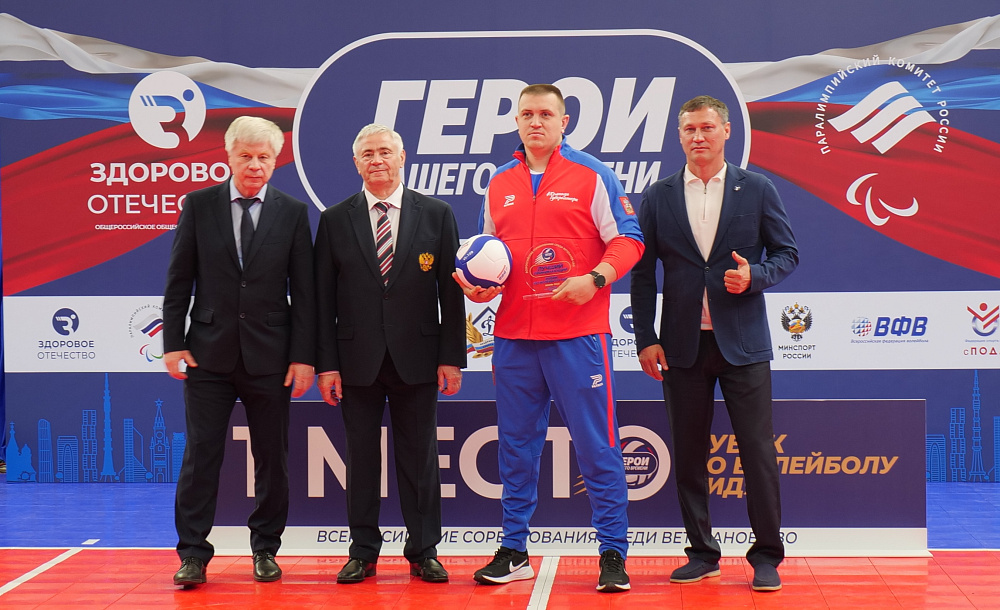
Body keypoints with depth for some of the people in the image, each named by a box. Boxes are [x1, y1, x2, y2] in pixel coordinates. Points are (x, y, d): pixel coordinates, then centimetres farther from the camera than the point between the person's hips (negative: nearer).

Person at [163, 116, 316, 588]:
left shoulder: (293, 213, 3)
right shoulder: (198, 205, 3)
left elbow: (304, 290, 1)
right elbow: (178, 281, 4)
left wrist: (303, 356, -4)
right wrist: (173, 343, -3)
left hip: (270, 355, 1)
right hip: (209, 353, 0)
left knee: (272, 457, 7)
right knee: (200, 455, 0)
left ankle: (265, 549, 21)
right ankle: (193, 554, 8)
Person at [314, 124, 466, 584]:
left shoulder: (437, 215, 4)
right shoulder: (335, 220, 5)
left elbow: (451, 291, 3)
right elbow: (323, 299, 3)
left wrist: (451, 357, -3)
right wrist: (326, 363, -3)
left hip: (416, 359, 0)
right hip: (357, 360, 0)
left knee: (419, 459, 6)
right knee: (361, 459, 6)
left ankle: (423, 551, 15)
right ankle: (363, 552, 16)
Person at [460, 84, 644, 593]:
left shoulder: (591, 176, 0)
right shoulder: (499, 184, 13)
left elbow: (627, 240, -1)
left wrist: (595, 279, -16)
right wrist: (479, 283, 3)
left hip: (578, 333, -4)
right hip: (514, 336, 5)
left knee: (597, 446, -2)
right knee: (516, 447, 9)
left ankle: (613, 554, 5)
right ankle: (514, 551, 18)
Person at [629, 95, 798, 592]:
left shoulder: (757, 190, 4)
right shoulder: (658, 197, 7)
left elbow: (787, 253, 7)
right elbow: (642, 272, 8)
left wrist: (754, 277, -13)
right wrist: (645, 338, 2)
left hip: (743, 343, -1)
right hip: (683, 345, 2)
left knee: (758, 451, -2)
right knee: (688, 454, 6)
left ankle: (766, 556, 9)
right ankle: (702, 552, 18)